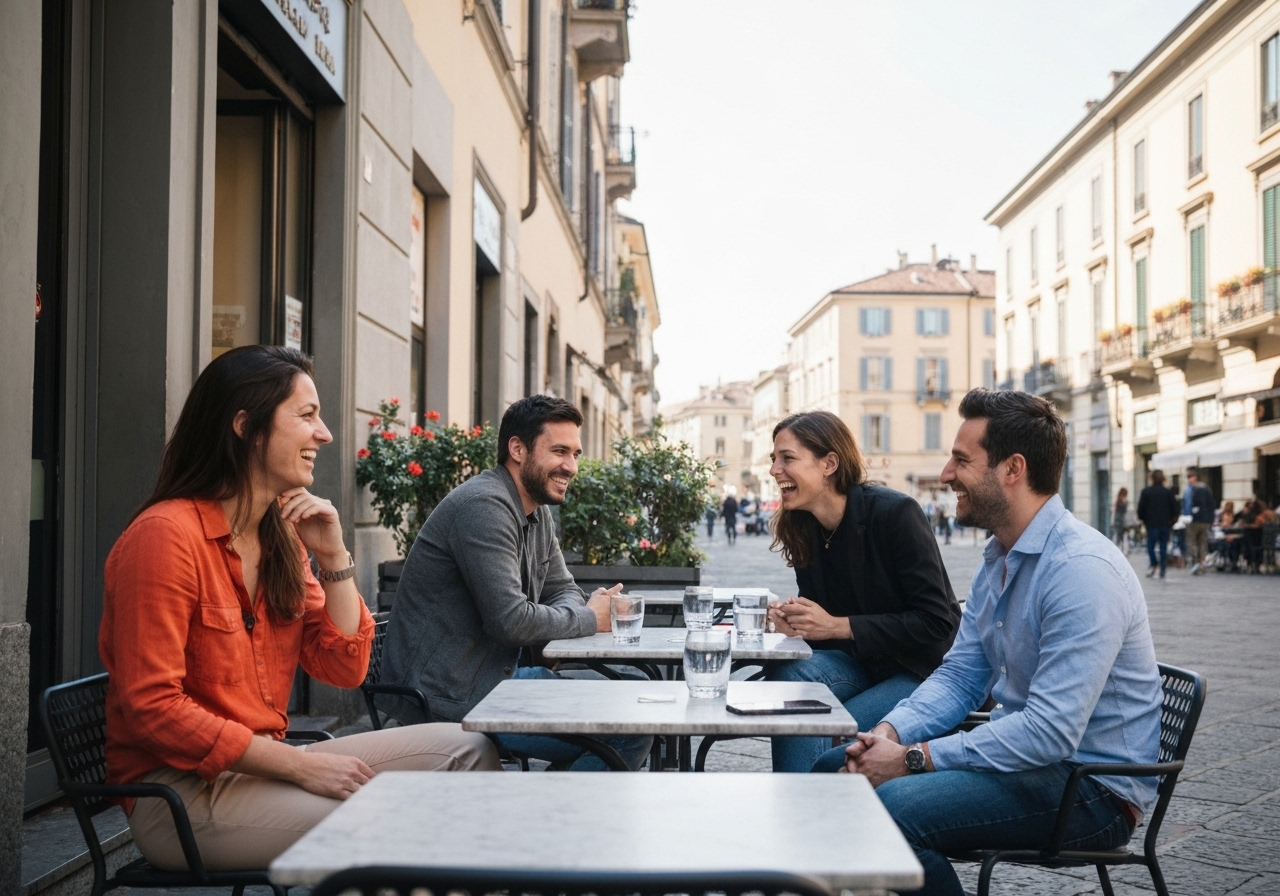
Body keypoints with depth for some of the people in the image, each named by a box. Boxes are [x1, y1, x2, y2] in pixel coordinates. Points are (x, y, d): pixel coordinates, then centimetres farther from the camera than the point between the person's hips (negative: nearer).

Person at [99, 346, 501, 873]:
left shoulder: (282, 537, 9)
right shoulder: (166, 534, -16)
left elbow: (345, 670, 8)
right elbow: (153, 708, -21)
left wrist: (334, 557, -4)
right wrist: (301, 765, -21)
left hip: (259, 765, 8)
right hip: (179, 790, -8)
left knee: (466, 750, -2)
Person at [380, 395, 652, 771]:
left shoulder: (539, 512, 13)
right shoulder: (484, 506, -19)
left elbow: (563, 591, 17)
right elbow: (511, 620, -25)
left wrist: (593, 605, -7)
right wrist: (589, 619, -11)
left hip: (502, 672, 10)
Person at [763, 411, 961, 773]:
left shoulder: (895, 513, -19)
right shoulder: (800, 526, 0)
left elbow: (937, 621, -20)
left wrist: (837, 626, -23)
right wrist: (793, 618, -15)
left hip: (923, 669, -6)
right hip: (861, 663, 6)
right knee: (786, 674, -24)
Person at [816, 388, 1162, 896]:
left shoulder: (1082, 569, -24)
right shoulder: (997, 559, 9)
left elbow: (1051, 731, -29)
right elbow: (960, 676, 10)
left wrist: (914, 759, -25)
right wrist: (891, 732, -10)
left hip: (1094, 787, -9)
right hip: (1022, 751, 9)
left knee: (893, 806, -29)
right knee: (838, 769, 5)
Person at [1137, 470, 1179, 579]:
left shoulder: (1146, 492, -4)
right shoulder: (1168, 492, 1)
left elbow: (1141, 508, -2)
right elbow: (1175, 508, 2)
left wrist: (1142, 519, 12)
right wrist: (1171, 520, 14)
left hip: (1151, 524, -2)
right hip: (1165, 524, 2)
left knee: (1150, 545, 5)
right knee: (1163, 547, 5)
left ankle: (1153, 565, -15)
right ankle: (1162, 570, 4)